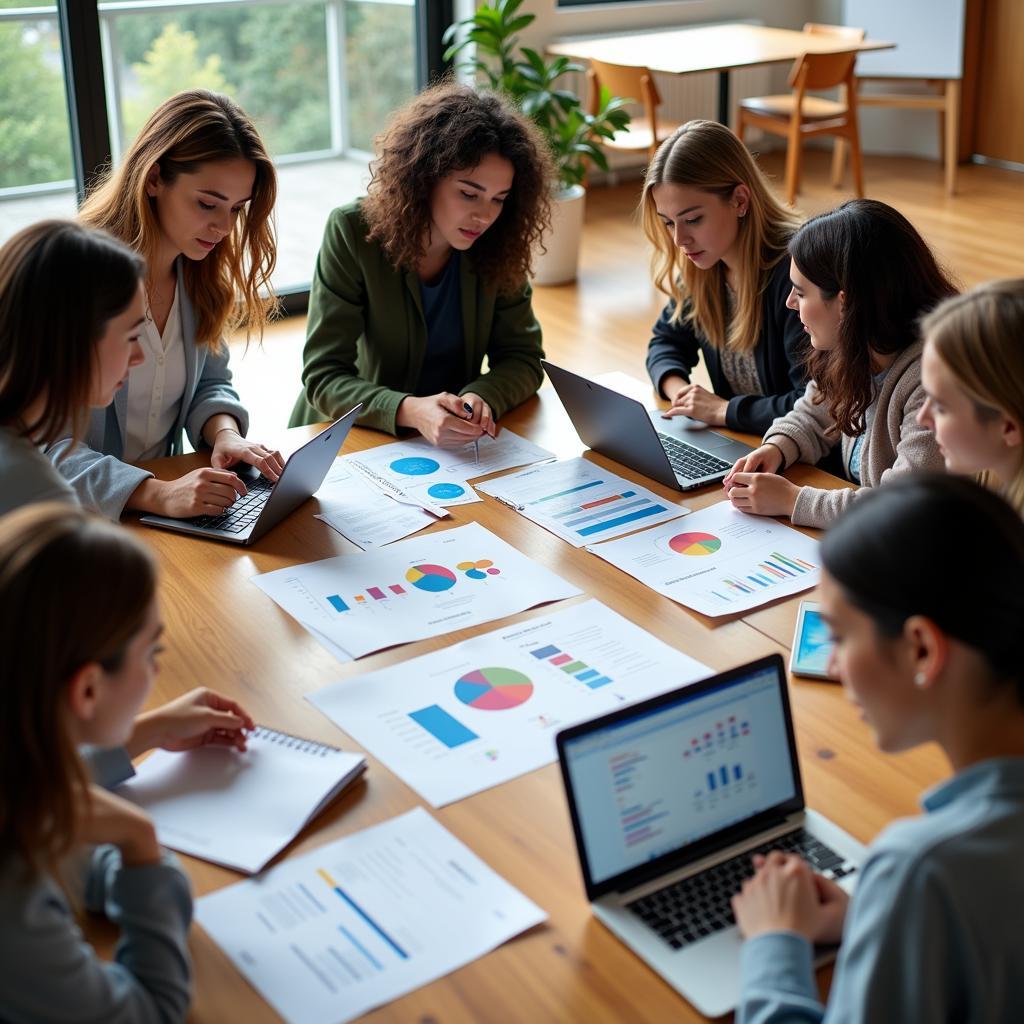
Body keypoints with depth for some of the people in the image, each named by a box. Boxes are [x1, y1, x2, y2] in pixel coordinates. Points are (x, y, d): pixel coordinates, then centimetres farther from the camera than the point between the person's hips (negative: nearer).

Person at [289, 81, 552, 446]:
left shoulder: (497, 245, -5)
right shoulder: (353, 232, -14)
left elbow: (523, 358, -1)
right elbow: (323, 377, -17)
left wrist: (481, 400, -24)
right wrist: (410, 411, -36)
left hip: (453, 443, 2)